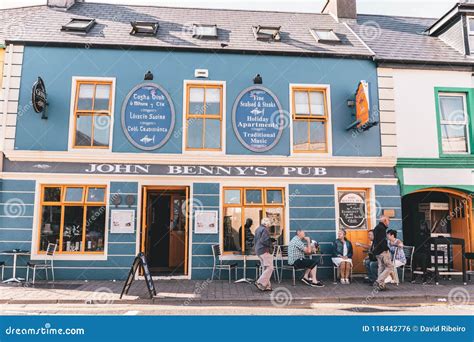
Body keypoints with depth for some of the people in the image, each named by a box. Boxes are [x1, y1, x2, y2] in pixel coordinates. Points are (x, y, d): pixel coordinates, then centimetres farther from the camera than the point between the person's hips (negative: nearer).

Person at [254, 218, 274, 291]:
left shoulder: (258, 229, 16)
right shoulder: (265, 230, -14)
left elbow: (255, 240, 20)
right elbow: (265, 240, -24)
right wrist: (270, 245, -9)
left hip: (258, 251, 10)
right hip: (265, 251, -10)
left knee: (266, 268, 14)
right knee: (269, 268, -6)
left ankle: (267, 286, 15)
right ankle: (260, 283, -9)